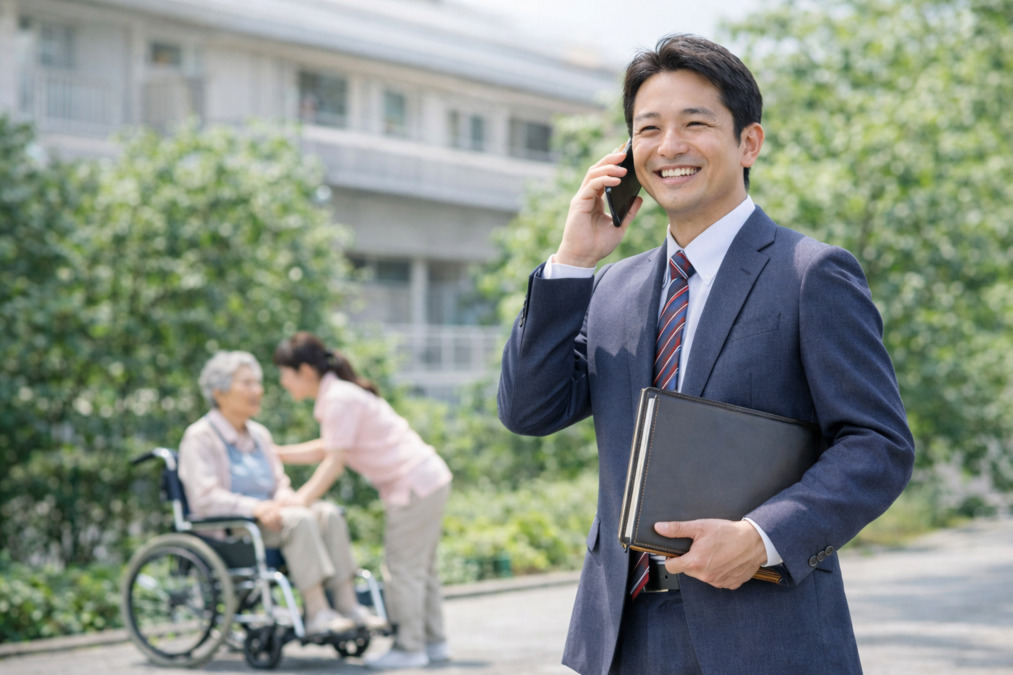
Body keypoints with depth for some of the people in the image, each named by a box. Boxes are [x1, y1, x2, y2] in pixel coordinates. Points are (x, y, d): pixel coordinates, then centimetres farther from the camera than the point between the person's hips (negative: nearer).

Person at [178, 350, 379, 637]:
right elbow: (205, 498, -15)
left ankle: (349, 606, -26)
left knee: (329, 514, -19)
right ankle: (317, 613, -37)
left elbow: (279, 482, 20)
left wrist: (285, 498, -6)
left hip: (266, 516, 7)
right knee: (300, 520, -31)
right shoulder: (199, 437, -5)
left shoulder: (259, 435, 20)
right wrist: (255, 508, -28)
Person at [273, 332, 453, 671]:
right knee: (420, 566, 15)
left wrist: (300, 500, -16)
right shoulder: (338, 392, 14)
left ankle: (409, 647, 1)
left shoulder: (339, 399, -17)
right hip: (430, 478, 10)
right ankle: (433, 642, 21)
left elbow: (335, 461, -18)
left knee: (402, 566, -4)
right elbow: (324, 450, 21)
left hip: (415, 484, -10)